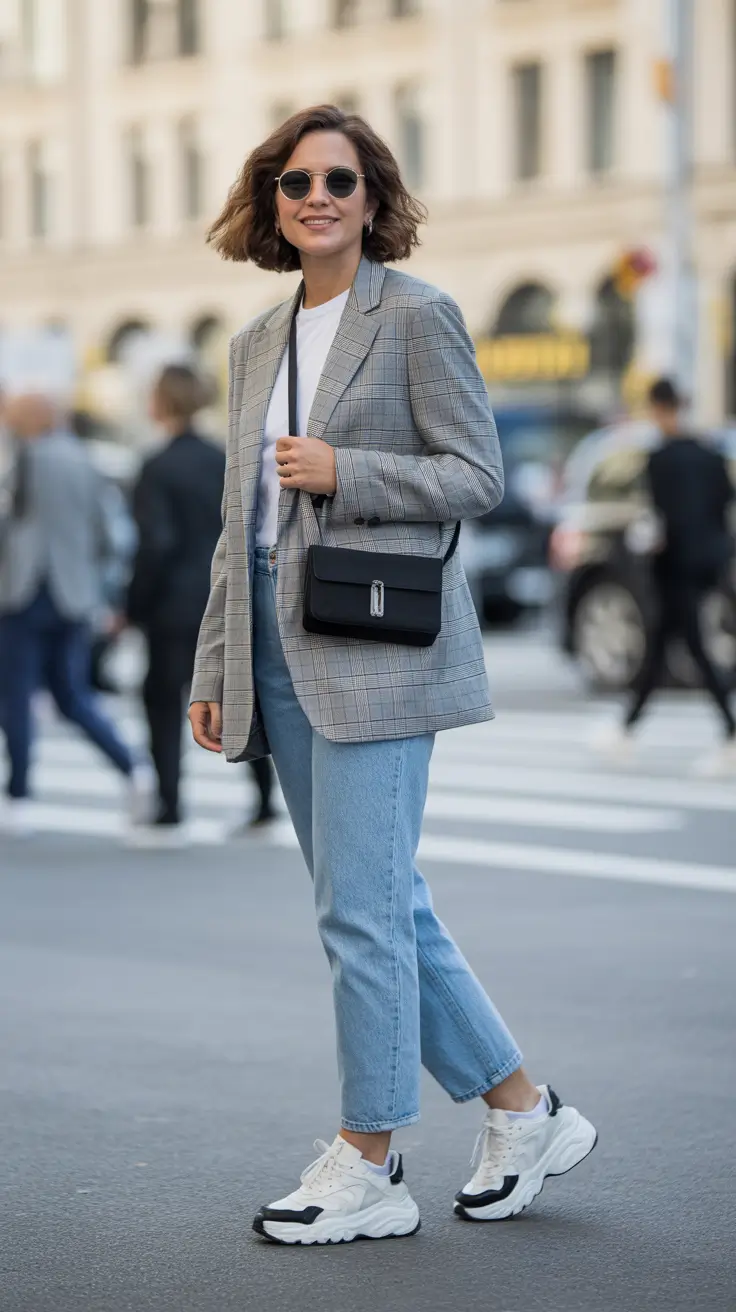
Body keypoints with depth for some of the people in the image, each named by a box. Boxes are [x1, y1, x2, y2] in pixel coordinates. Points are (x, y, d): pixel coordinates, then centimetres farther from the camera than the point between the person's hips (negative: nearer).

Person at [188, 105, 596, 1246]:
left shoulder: (417, 316, -3)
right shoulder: (258, 344, 16)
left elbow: (478, 475, -7)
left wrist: (344, 472, -17)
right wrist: (215, 667, 15)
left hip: (378, 646, -7)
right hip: (284, 656, 8)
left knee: (363, 911, -6)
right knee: (381, 907, 10)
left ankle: (369, 1169, 4)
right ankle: (525, 1113, 21)